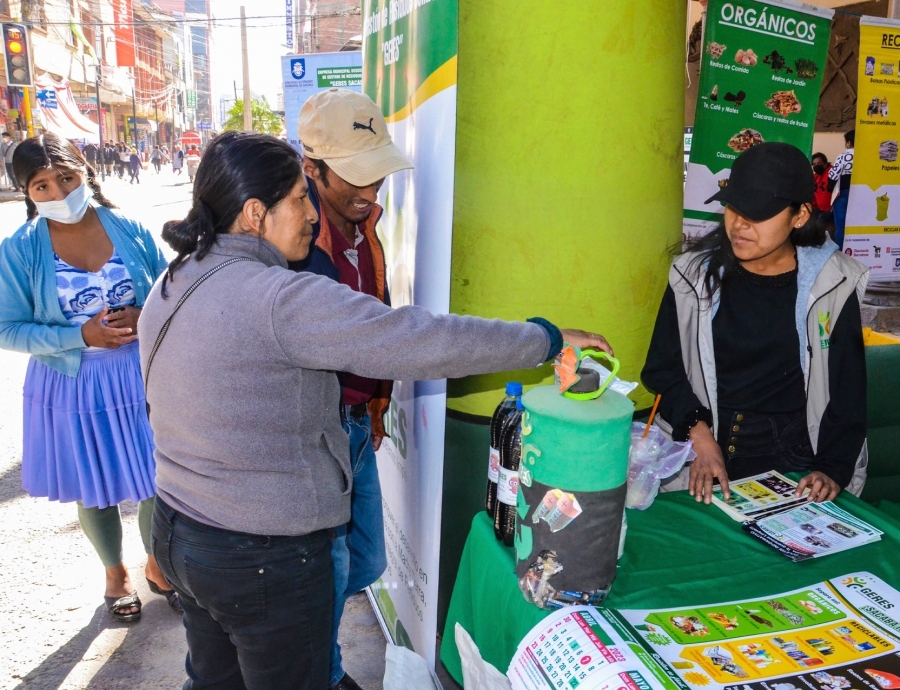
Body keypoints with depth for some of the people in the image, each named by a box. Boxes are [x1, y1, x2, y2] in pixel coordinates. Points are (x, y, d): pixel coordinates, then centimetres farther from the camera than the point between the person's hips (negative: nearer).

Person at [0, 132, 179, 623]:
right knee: (94, 491, 17)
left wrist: (144, 317, -18)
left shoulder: (129, 229, -5)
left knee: (156, 481, 13)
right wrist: (81, 335, -21)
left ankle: (155, 565, 41)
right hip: (72, 388, -1)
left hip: (142, 377, 1)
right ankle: (116, 574, 44)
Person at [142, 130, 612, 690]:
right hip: (265, 560, -9)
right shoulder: (281, 299, -26)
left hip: (179, 533, 9)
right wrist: (548, 340, -18)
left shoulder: (172, 285, 3)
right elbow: (421, 341, -29)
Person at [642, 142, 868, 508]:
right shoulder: (695, 275, -2)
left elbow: (848, 390, 2)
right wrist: (699, 434, -12)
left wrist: (834, 469, -6)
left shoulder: (831, 284, -2)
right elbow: (663, 369, 0)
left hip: (793, 463, 1)